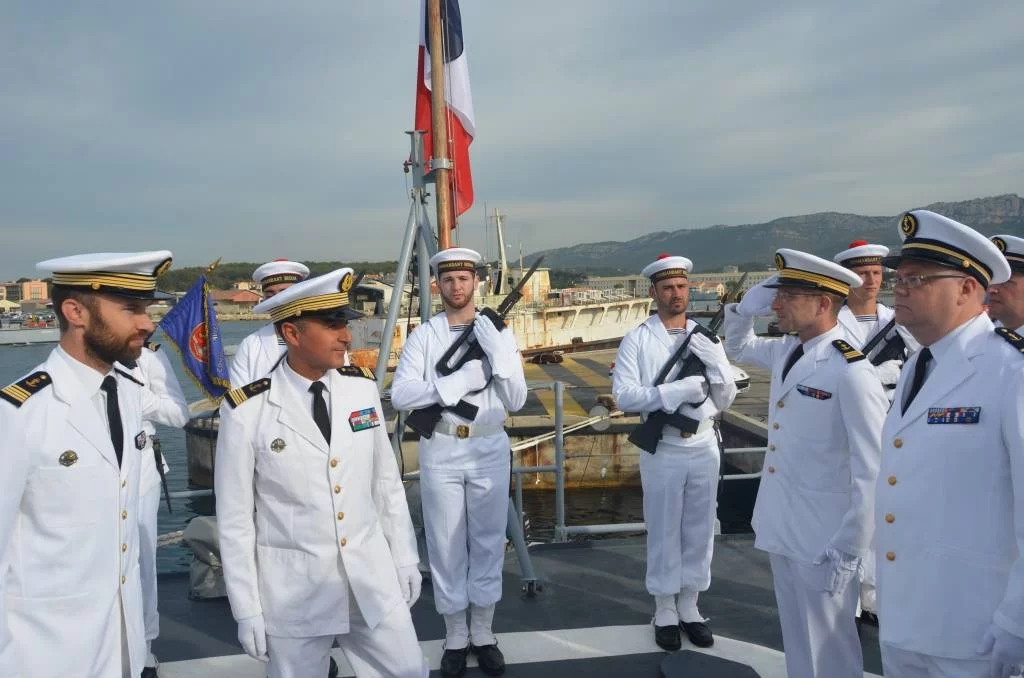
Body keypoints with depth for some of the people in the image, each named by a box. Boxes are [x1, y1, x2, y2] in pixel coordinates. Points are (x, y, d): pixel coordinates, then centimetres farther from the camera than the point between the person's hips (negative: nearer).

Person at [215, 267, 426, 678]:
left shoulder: (362, 387, -2)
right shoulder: (247, 411, -13)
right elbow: (235, 518, -6)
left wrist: (405, 559, 10)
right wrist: (246, 611, -4)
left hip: (373, 578, 3)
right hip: (292, 590, -3)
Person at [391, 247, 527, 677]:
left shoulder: (499, 333, 4)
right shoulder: (423, 336, 0)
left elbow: (516, 401, -2)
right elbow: (400, 395, -12)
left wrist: (496, 353, -15)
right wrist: (459, 381, -21)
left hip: (489, 450, 1)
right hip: (440, 453, -1)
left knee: (487, 543, 10)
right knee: (446, 546, 8)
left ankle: (483, 634, 26)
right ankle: (455, 638, 23)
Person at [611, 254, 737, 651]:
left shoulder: (706, 339, 6)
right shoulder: (637, 340, -6)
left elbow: (725, 399, 4)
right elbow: (624, 396, -16)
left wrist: (712, 361, -14)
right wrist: (682, 390, -22)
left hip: (704, 446, 4)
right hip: (663, 449, -4)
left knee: (699, 530, 14)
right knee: (664, 532, 9)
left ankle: (690, 607, 31)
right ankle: (665, 611, 25)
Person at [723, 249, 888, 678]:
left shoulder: (851, 372, -21)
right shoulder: (786, 351, 3)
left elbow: (871, 473, -20)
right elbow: (737, 347, 23)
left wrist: (848, 550, -17)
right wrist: (747, 306, 3)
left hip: (822, 538, -7)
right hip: (782, 528, 7)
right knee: (796, 639, 22)